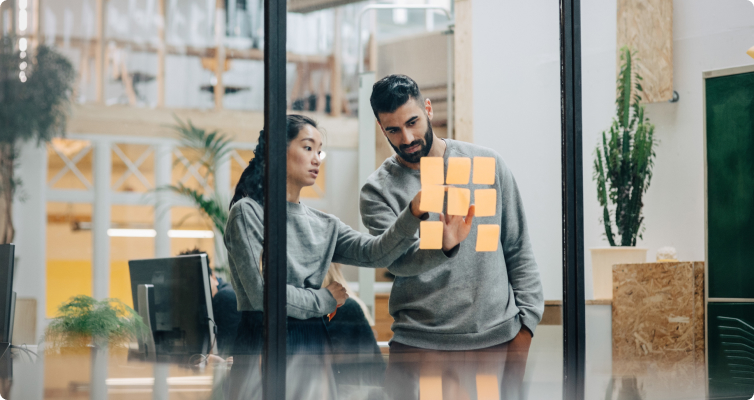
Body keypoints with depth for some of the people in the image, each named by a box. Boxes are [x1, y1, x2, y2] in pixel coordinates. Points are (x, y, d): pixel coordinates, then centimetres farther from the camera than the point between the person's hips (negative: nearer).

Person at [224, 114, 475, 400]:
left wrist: (414, 213, -22)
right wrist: (325, 300, -1)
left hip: (313, 348, 6)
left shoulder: (323, 226, 14)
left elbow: (375, 253, -4)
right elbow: (262, 291, -14)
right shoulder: (248, 213, -5)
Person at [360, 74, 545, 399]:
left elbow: (518, 249, 10)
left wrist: (526, 322, 3)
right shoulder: (378, 191, 1)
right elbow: (397, 260, -16)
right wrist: (444, 245, -36)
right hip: (421, 345, -1)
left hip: (498, 337, 1)